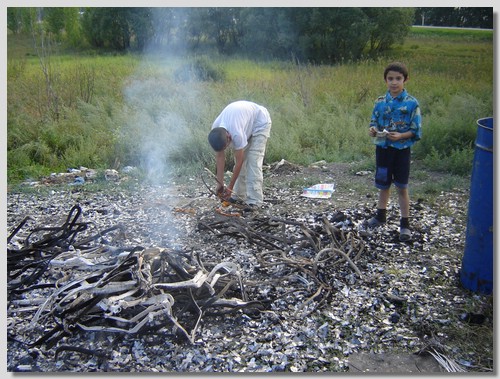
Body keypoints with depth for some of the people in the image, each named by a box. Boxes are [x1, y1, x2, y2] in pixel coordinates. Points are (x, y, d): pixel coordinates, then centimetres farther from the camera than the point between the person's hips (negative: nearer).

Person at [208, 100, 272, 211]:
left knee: (253, 160, -17)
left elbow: (239, 162, -30)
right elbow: (220, 157, -13)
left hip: (260, 122, -7)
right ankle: (239, 195, 13)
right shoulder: (215, 130, -22)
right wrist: (220, 183, -12)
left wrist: (230, 187, -23)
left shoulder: (237, 133, -41)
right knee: (241, 158, 3)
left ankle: (254, 201, -17)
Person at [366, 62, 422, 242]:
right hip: (382, 148, 3)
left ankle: (405, 223, 17)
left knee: (402, 187, 5)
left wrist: (400, 136, -23)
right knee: (383, 185, 16)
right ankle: (381, 215, 36)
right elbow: (374, 122, 9)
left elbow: (416, 131, -7)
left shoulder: (412, 103, -9)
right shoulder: (380, 102, 1)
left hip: (402, 149, -3)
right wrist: (373, 130, -13)